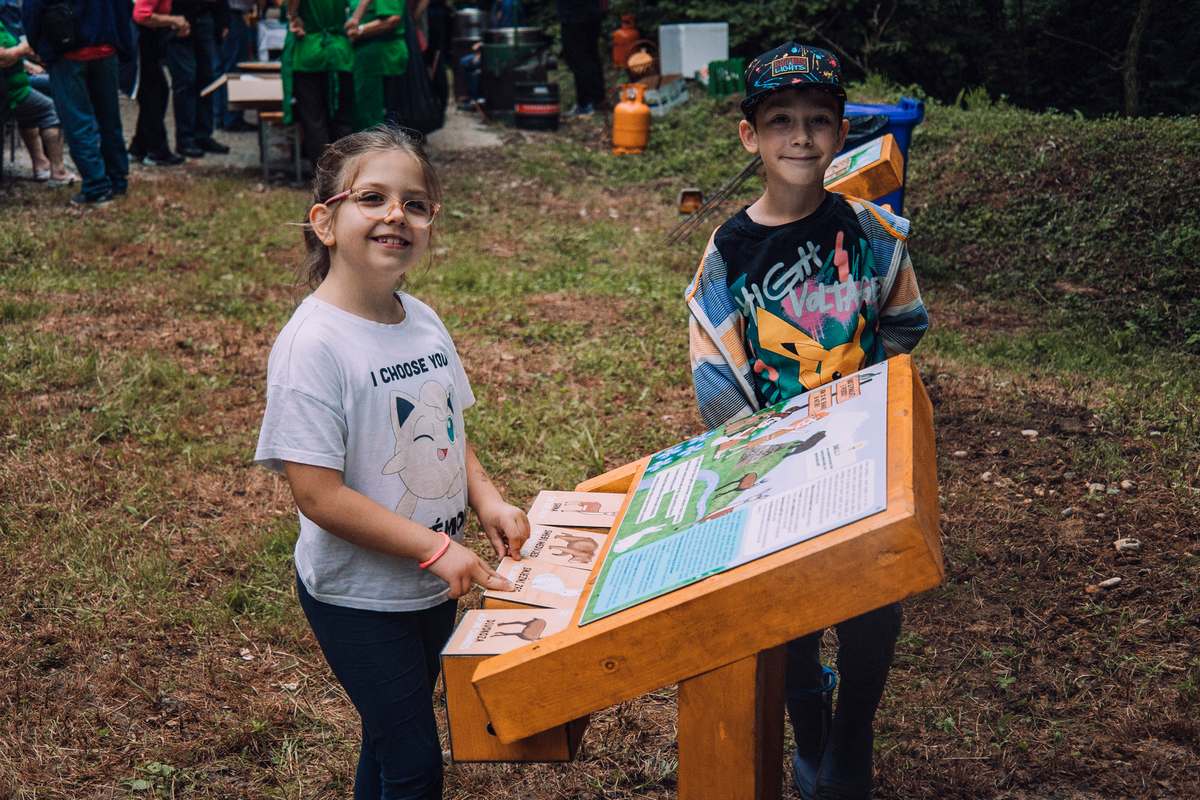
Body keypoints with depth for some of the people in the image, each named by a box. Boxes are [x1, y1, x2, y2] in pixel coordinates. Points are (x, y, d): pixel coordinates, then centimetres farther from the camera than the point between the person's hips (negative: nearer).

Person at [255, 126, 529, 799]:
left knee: (393, 744, 22)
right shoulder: (313, 344, -22)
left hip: (435, 585, 7)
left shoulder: (424, 321, 0)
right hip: (358, 598, -7)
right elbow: (319, 494, -24)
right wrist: (435, 547, -24)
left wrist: (487, 500, -5)